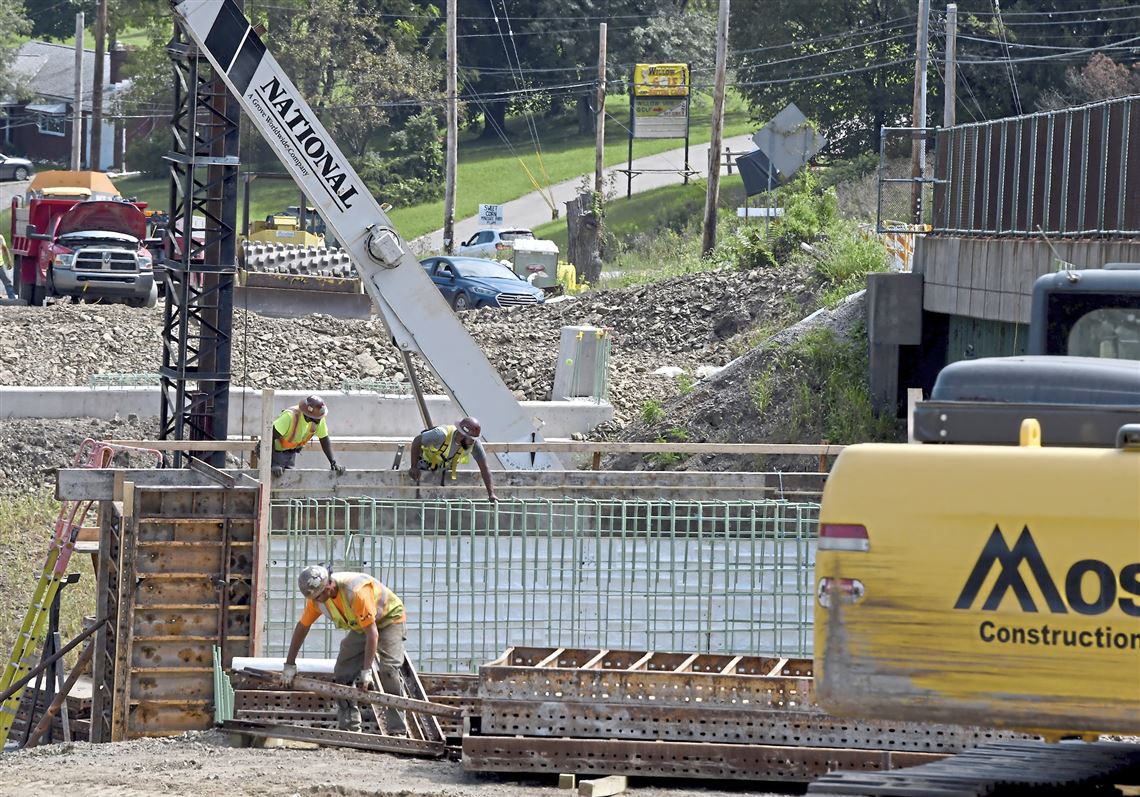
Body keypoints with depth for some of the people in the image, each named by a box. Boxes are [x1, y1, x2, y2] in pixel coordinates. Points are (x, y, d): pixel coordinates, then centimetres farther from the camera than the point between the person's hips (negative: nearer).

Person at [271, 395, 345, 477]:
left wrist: (333, 463, -10)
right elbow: (271, 437, -36)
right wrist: (273, 465, -41)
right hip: (277, 451, -6)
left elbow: (324, 440, -2)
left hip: (292, 451, 6)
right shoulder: (290, 417, -34)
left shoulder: (319, 419, -15)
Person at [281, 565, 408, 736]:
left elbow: (372, 633, -37)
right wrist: (289, 664, -1)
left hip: (389, 620, -7)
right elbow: (302, 627, -1)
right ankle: (349, 727, 6)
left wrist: (366, 671, -37)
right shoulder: (316, 597, -16)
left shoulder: (357, 592, -39)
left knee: (388, 670, -23)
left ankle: (398, 731, -21)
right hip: (360, 626, 7)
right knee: (342, 673, -1)